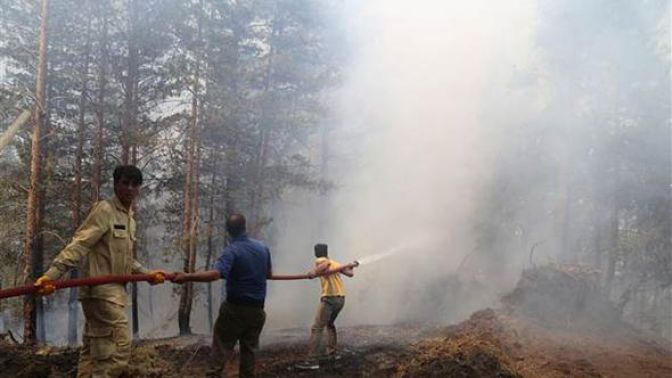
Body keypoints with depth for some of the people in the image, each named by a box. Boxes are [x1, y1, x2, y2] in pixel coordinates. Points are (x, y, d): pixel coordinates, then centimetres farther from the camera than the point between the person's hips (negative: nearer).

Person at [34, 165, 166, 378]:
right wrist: (52, 274, -31)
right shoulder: (104, 210, -9)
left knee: (93, 351, 12)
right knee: (119, 350, -12)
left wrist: (147, 274, 18)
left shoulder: (130, 219, 18)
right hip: (101, 290, -9)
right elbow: (79, 245, -20)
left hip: (114, 290, 9)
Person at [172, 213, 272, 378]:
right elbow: (268, 274, 18)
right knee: (249, 347, 13)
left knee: (222, 346, 3)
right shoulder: (263, 247, 4)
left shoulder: (232, 250, -16)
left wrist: (186, 276, -37)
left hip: (235, 307, -5)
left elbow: (215, 274, -33)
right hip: (257, 309, 5)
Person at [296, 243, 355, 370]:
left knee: (317, 328, -9)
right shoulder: (335, 263, 19)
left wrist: (314, 272, -16)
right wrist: (350, 267, 43)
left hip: (329, 298, -8)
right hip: (341, 298, 8)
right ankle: (332, 352, 32)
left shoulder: (320, 261, 1)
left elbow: (326, 264, -23)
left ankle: (312, 361, -16)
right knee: (330, 324, 28)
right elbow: (350, 273, 24)